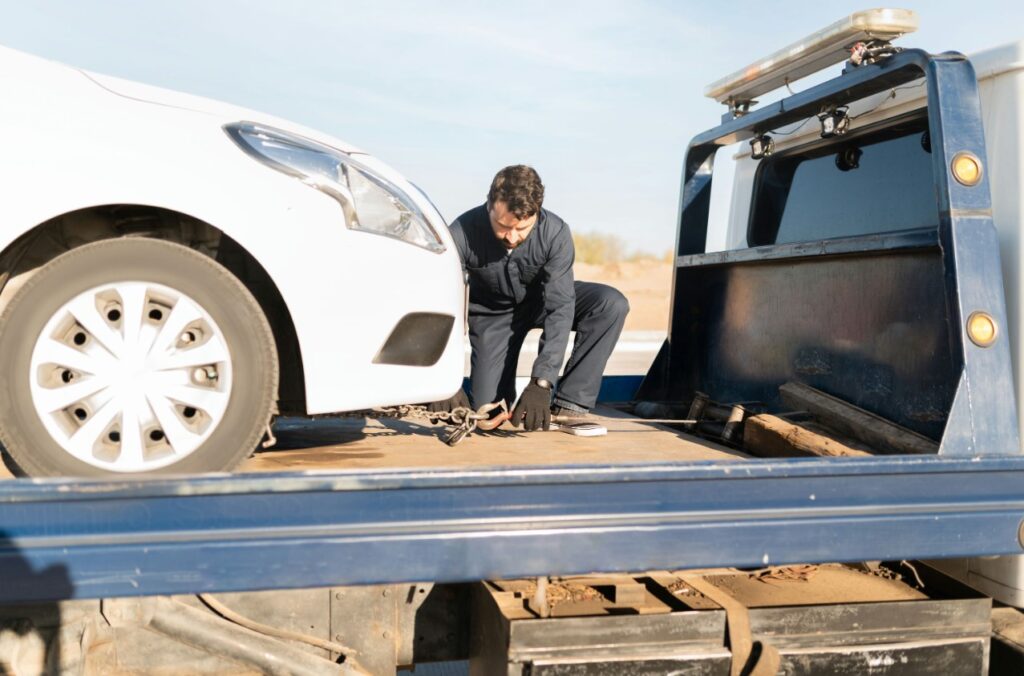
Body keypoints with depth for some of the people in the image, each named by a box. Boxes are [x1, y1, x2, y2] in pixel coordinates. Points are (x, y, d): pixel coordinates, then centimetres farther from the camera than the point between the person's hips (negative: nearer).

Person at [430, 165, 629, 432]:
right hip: (492, 312, 0)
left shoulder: (555, 233, -31)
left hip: (541, 299, 1)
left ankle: (569, 401, -19)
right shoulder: (462, 234, -31)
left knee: (612, 304, -27)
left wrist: (541, 383, -41)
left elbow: (560, 308, -33)